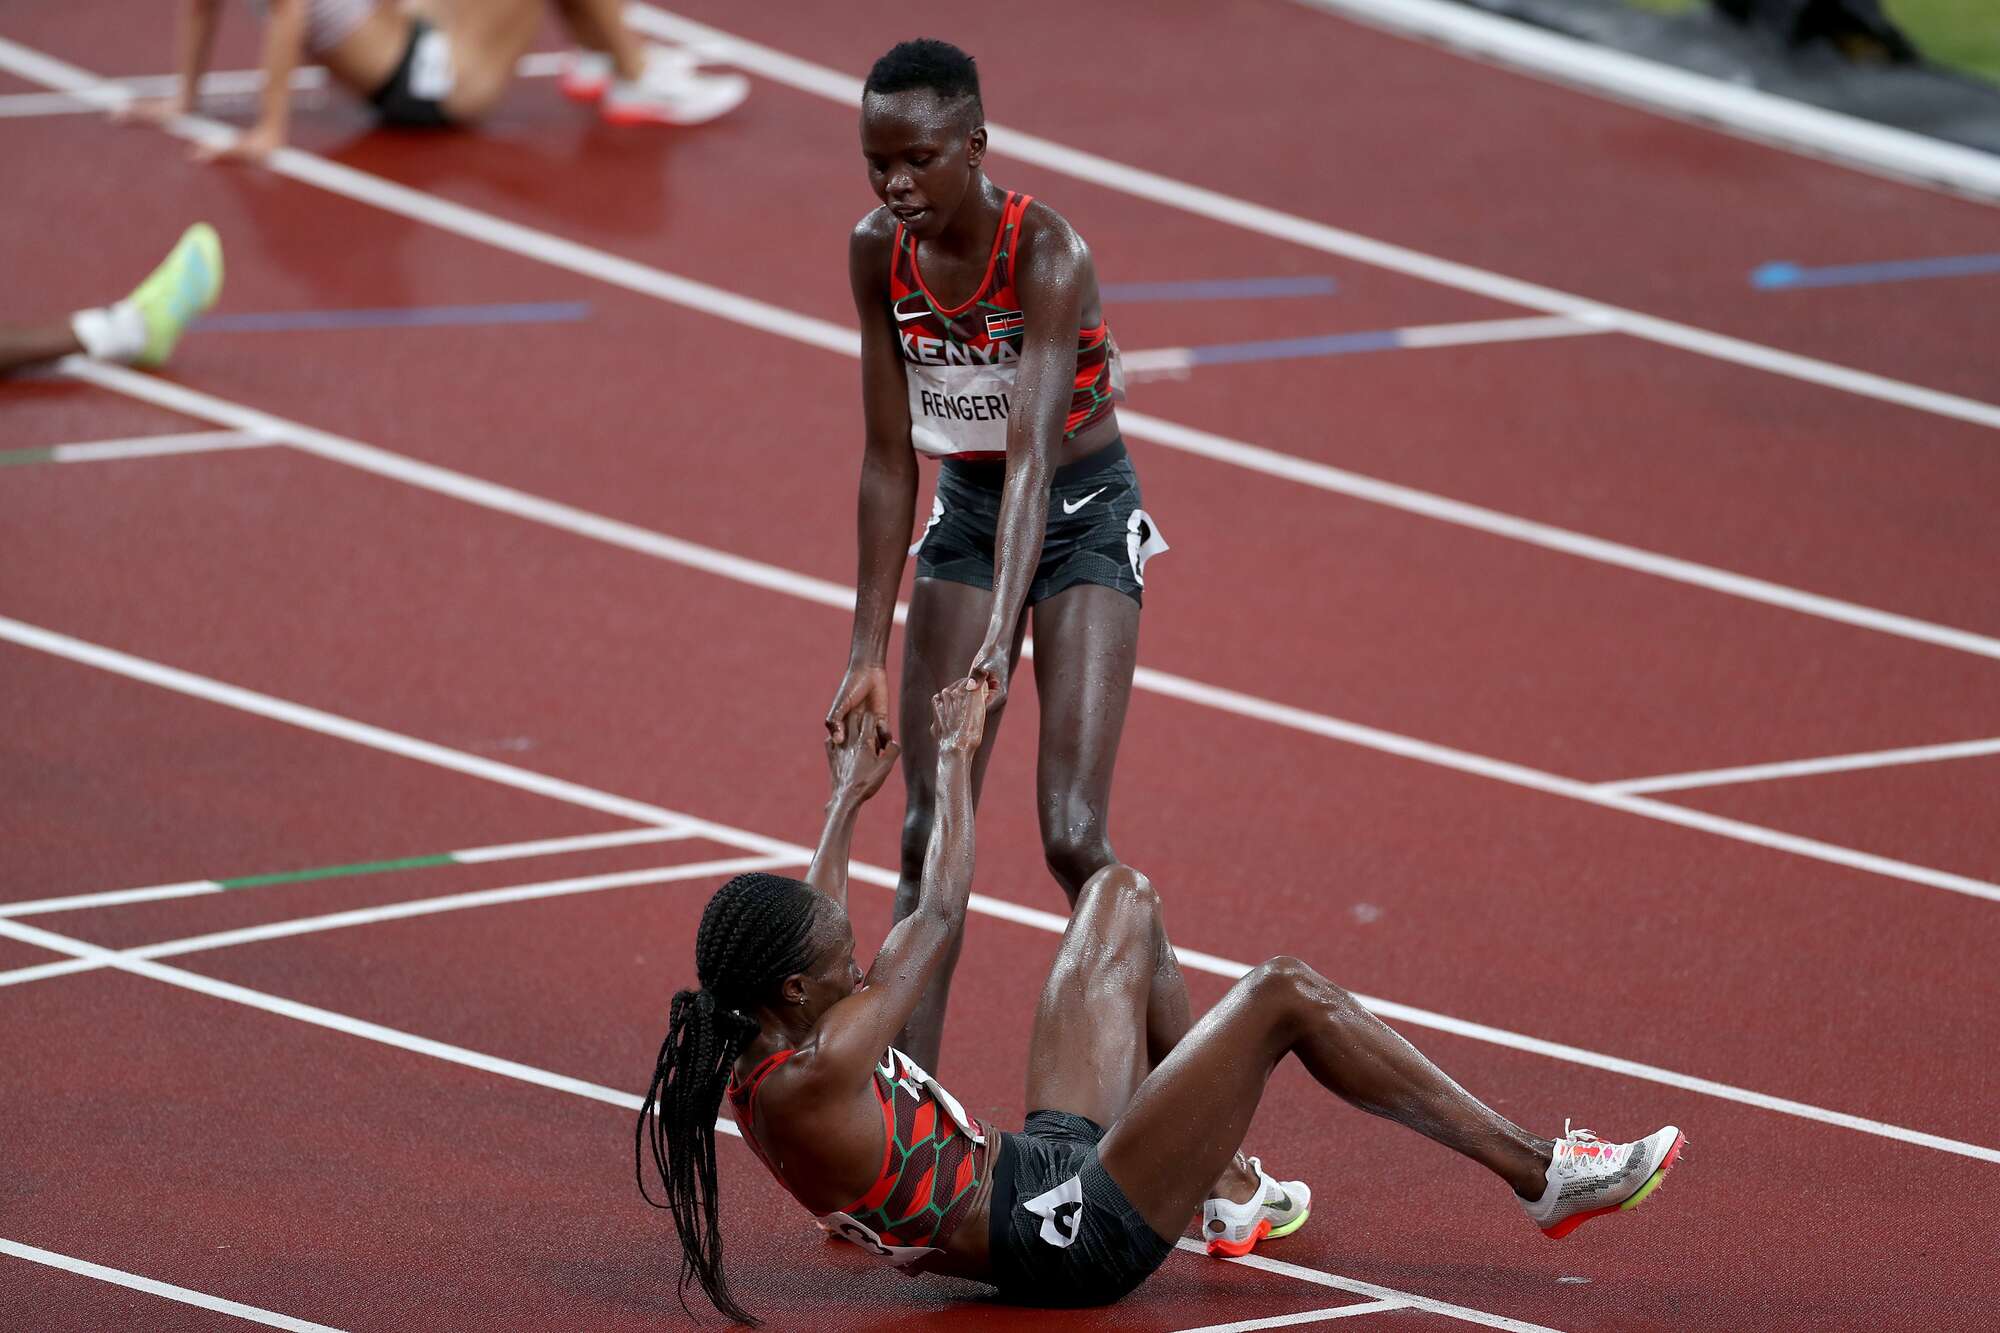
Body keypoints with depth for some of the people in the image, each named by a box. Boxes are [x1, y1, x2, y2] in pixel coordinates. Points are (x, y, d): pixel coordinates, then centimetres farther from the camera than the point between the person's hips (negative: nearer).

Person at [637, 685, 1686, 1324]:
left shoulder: (744, 1049, -1)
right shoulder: (813, 1077, -27)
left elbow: (803, 936, 22)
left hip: (1044, 1162, 11)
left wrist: (848, 801, 35)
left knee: (1121, 894, 18)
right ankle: (1539, 1175, -4)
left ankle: (1208, 1189, 28)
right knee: (1284, 996, -14)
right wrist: (953, 755, -4)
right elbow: (938, 915, -17)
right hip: (1075, 1238, -11)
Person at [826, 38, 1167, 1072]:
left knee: (1073, 838, -14)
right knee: (929, 832, -3)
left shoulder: (1049, 255, -27)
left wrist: (1001, 637, -48)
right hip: (966, 515, 5)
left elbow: (1031, 451, -37)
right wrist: (868, 655, -8)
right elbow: (890, 458, -6)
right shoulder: (878, 255, -11)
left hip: (1083, 518, -5)